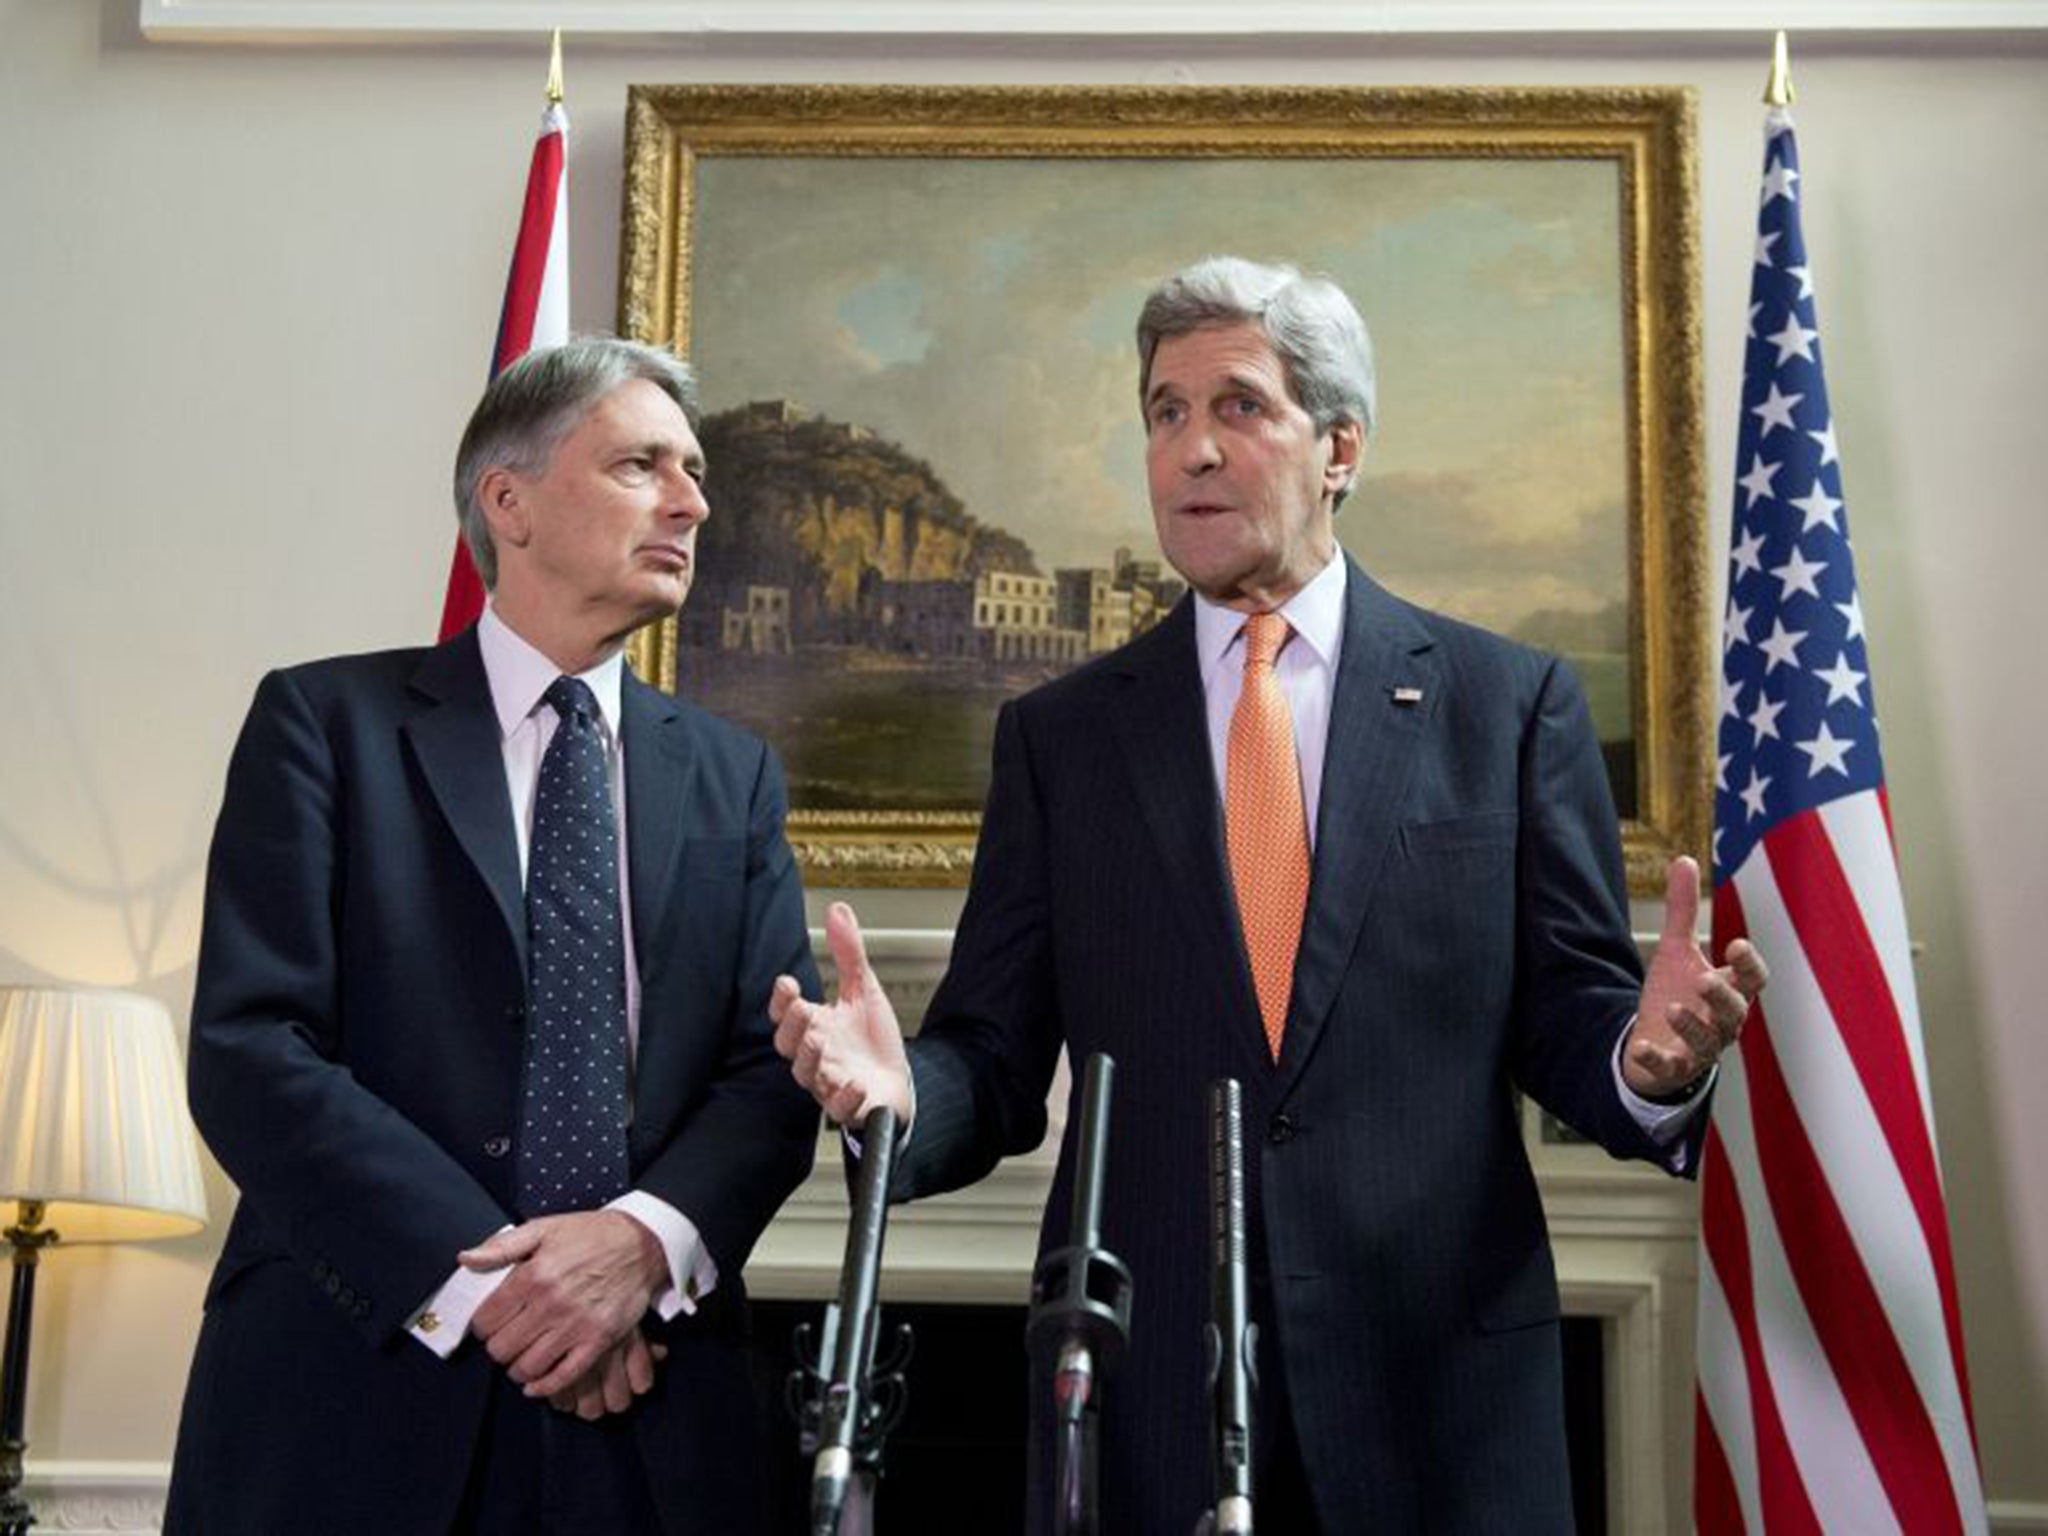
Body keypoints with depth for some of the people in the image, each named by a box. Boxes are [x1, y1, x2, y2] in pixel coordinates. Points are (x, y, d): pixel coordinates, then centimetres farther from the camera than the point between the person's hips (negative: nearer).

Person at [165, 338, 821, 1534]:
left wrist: (650, 1237, -16)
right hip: (357, 1397, -3)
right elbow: (251, 1050, -9)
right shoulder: (327, 719, 0)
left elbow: (772, 1073, 3)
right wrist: (483, 1279, -16)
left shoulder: (733, 776, 10)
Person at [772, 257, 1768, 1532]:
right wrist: (906, 1091, -18)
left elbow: (1567, 1023, 2)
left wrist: (1649, 1064, -19)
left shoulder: (1512, 701, 2)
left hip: (1440, 1385, 0)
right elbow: (999, 1058, 2)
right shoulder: (1059, 734, 5)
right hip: (1143, 1388, 1)